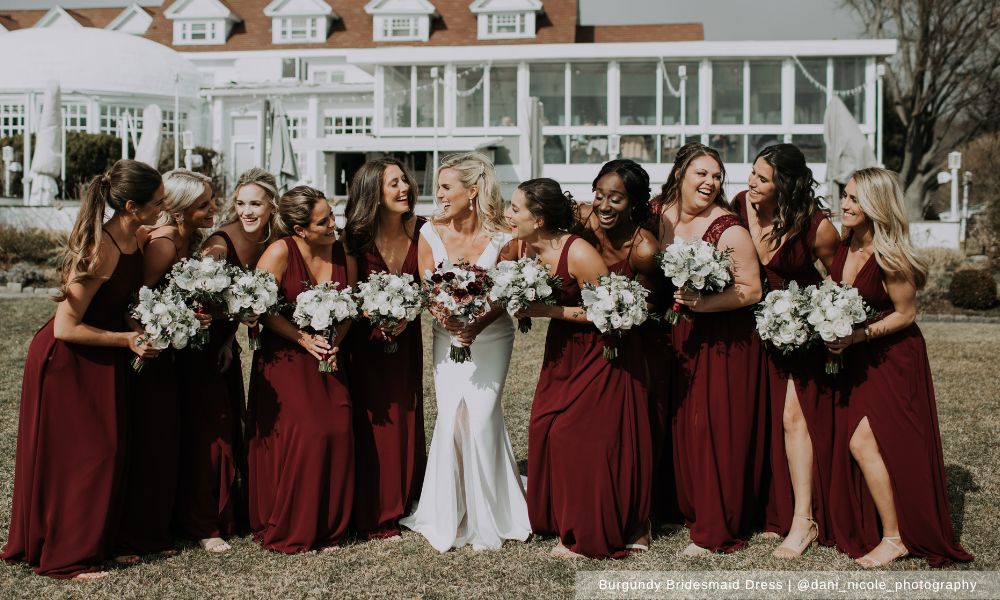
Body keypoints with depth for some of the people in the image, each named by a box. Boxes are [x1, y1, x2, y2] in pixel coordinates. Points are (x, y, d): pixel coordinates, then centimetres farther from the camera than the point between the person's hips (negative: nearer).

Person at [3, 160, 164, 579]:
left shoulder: (135, 239, -4)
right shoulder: (100, 251, -29)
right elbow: (65, 328, -26)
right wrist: (127, 339, -21)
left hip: (102, 360, 8)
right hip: (65, 361, -8)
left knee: (106, 452, 12)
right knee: (72, 458, 1)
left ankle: (93, 541, 24)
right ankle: (64, 558, 13)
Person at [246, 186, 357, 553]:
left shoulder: (344, 255, 1)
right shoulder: (280, 252, -13)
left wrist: (334, 344, -8)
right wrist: (304, 339, -18)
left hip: (328, 359, 4)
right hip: (285, 358, -4)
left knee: (338, 433, -5)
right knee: (299, 436, -12)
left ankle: (328, 529, 10)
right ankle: (287, 532, 5)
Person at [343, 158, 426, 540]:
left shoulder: (419, 230, -8)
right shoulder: (356, 237, -14)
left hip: (406, 338, 3)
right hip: (364, 340, -3)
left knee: (406, 419, 9)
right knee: (373, 423, -2)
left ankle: (403, 503, 24)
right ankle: (374, 516, 7)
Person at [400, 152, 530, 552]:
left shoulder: (501, 238, -13)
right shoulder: (431, 233, -6)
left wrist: (477, 326, -25)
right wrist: (444, 317, -23)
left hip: (491, 336, -2)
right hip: (448, 336, 2)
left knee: (481, 416, -10)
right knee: (451, 415, -7)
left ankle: (489, 521, 8)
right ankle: (448, 519, 8)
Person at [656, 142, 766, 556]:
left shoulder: (729, 230, -14)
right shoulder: (661, 216, 4)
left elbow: (751, 290, -16)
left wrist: (704, 302, -27)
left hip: (726, 342, -6)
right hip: (680, 337, 6)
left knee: (718, 431, -3)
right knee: (683, 425, 10)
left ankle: (717, 530, 6)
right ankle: (692, 509, 26)